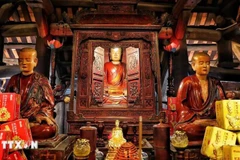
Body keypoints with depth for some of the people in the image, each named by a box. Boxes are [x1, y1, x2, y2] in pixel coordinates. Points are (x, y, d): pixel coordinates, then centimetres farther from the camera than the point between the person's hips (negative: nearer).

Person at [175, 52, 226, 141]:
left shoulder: (215, 84, 15)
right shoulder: (187, 82, 0)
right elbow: (181, 106, -4)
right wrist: (196, 120, -15)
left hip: (212, 121, 4)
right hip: (190, 122, -3)